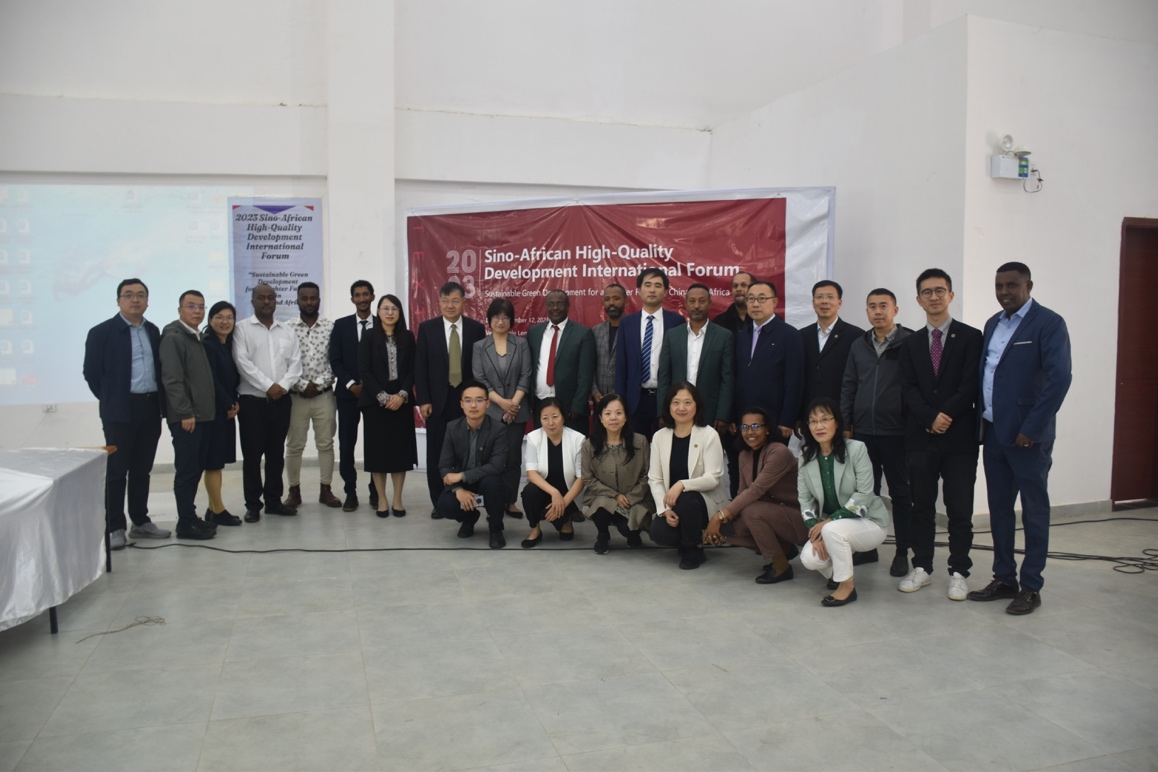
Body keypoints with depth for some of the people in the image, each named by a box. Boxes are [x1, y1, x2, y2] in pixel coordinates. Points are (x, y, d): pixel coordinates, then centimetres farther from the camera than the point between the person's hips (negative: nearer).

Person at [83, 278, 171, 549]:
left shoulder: (153, 331, 11)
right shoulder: (102, 332, -4)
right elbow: (91, 373, -4)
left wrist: (160, 401, 6)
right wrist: (111, 401, -1)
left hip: (151, 408, 5)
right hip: (120, 411, -5)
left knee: (142, 469, 12)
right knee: (116, 471, 0)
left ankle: (140, 522, 21)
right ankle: (115, 528, 7)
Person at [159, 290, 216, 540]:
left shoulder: (198, 338, 16)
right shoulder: (173, 338, -9)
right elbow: (172, 379, -17)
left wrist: (206, 409, 14)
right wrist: (185, 413, -20)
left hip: (203, 415, 8)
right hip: (186, 417, -8)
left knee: (196, 469, 12)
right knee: (186, 471, -3)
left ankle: (190, 516, 20)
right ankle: (186, 524, 3)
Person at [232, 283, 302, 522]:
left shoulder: (287, 332, 12)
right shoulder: (242, 329, 0)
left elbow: (295, 363, 6)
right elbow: (242, 362, -11)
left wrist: (283, 386, -11)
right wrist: (268, 386, -16)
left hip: (281, 401, 4)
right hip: (252, 400, -4)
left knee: (276, 453, 9)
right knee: (252, 454, 0)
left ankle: (274, 501, 18)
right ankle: (253, 505, 8)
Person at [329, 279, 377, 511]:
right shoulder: (341, 325, 6)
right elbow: (335, 360, 1)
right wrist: (352, 384, -9)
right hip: (347, 392, 1)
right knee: (346, 444, 1)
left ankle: (376, 492, 11)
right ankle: (350, 492, 9)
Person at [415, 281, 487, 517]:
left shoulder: (476, 328, 3)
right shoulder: (427, 328, 2)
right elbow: (420, 367, 1)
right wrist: (423, 400, -6)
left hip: (467, 400, 0)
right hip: (437, 401, 0)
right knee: (436, 453, 5)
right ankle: (439, 502, 15)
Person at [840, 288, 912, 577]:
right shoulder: (858, 346, 10)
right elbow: (848, 387, 11)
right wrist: (845, 425, 6)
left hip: (896, 433, -4)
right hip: (863, 432, 4)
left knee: (900, 493, 6)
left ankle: (903, 551, 16)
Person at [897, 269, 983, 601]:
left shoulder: (970, 337, 2)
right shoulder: (911, 343, 11)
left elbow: (970, 386, -7)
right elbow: (908, 388, 1)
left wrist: (946, 417, -15)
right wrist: (930, 419, -13)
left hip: (959, 437, -3)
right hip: (920, 437, 3)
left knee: (959, 509, 2)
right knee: (922, 507, 9)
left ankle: (958, 573, 12)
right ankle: (922, 568, 19)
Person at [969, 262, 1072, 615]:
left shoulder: (1048, 323, -9)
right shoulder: (993, 323, 13)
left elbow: (1060, 377, -16)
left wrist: (1031, 429, -18)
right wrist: (980, 420, 7)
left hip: (1027, 435, -7)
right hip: (993, 431, 7)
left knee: (1034, 511, 4)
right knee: (999, 508, 13)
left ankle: (1031, 587, 13)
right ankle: (1004, 579, 24)